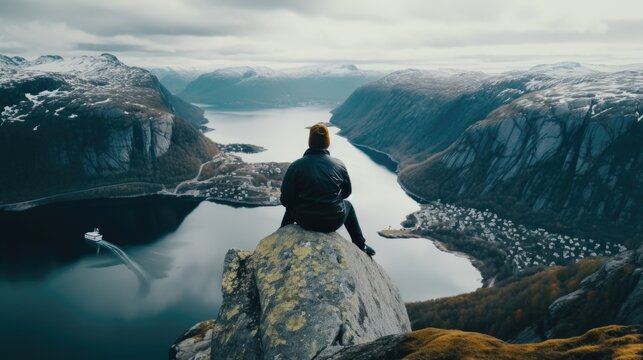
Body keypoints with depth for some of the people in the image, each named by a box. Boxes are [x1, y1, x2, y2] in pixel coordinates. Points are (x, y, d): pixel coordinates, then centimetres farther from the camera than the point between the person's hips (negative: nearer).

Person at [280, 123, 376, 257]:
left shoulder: (295, 166, -14)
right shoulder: (339, 165, -7)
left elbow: (286, 200, -11)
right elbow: (347, 192, 8)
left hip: (305, 222, 0)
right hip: (334, 222, 1)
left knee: (290, 208, 33)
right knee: (348, 205, 34)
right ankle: (361, 246, 40)